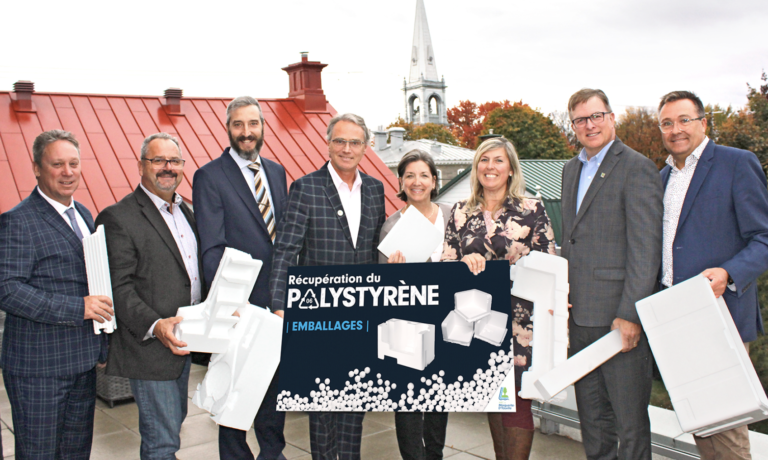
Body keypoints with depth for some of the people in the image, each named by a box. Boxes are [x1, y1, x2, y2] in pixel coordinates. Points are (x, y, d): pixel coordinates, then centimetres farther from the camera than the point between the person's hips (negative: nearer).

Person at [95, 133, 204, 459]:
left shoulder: (184, 210, 12)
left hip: (182, 343, 8)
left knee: (174, 419, 22)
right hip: (150, 349, -8)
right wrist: (154, 325, -30)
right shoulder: (118, 218, -14)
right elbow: (118, 288, -19)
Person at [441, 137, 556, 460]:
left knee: (516, 397, -5)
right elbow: (445, 263, 8)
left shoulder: (532, 210, -1)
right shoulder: (461, 212, 8)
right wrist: (466, 262, -13)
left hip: (519, 318, -3)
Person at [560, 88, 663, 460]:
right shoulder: (571, 169, 16)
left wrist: (630, 314, -18)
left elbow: (646, 248, -14)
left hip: (620, 316, -7)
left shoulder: (636, 168, -8)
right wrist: (563, 302, 12)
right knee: (591, 414, 17)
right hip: (580, 316, 7)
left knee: (630, 418, 2)